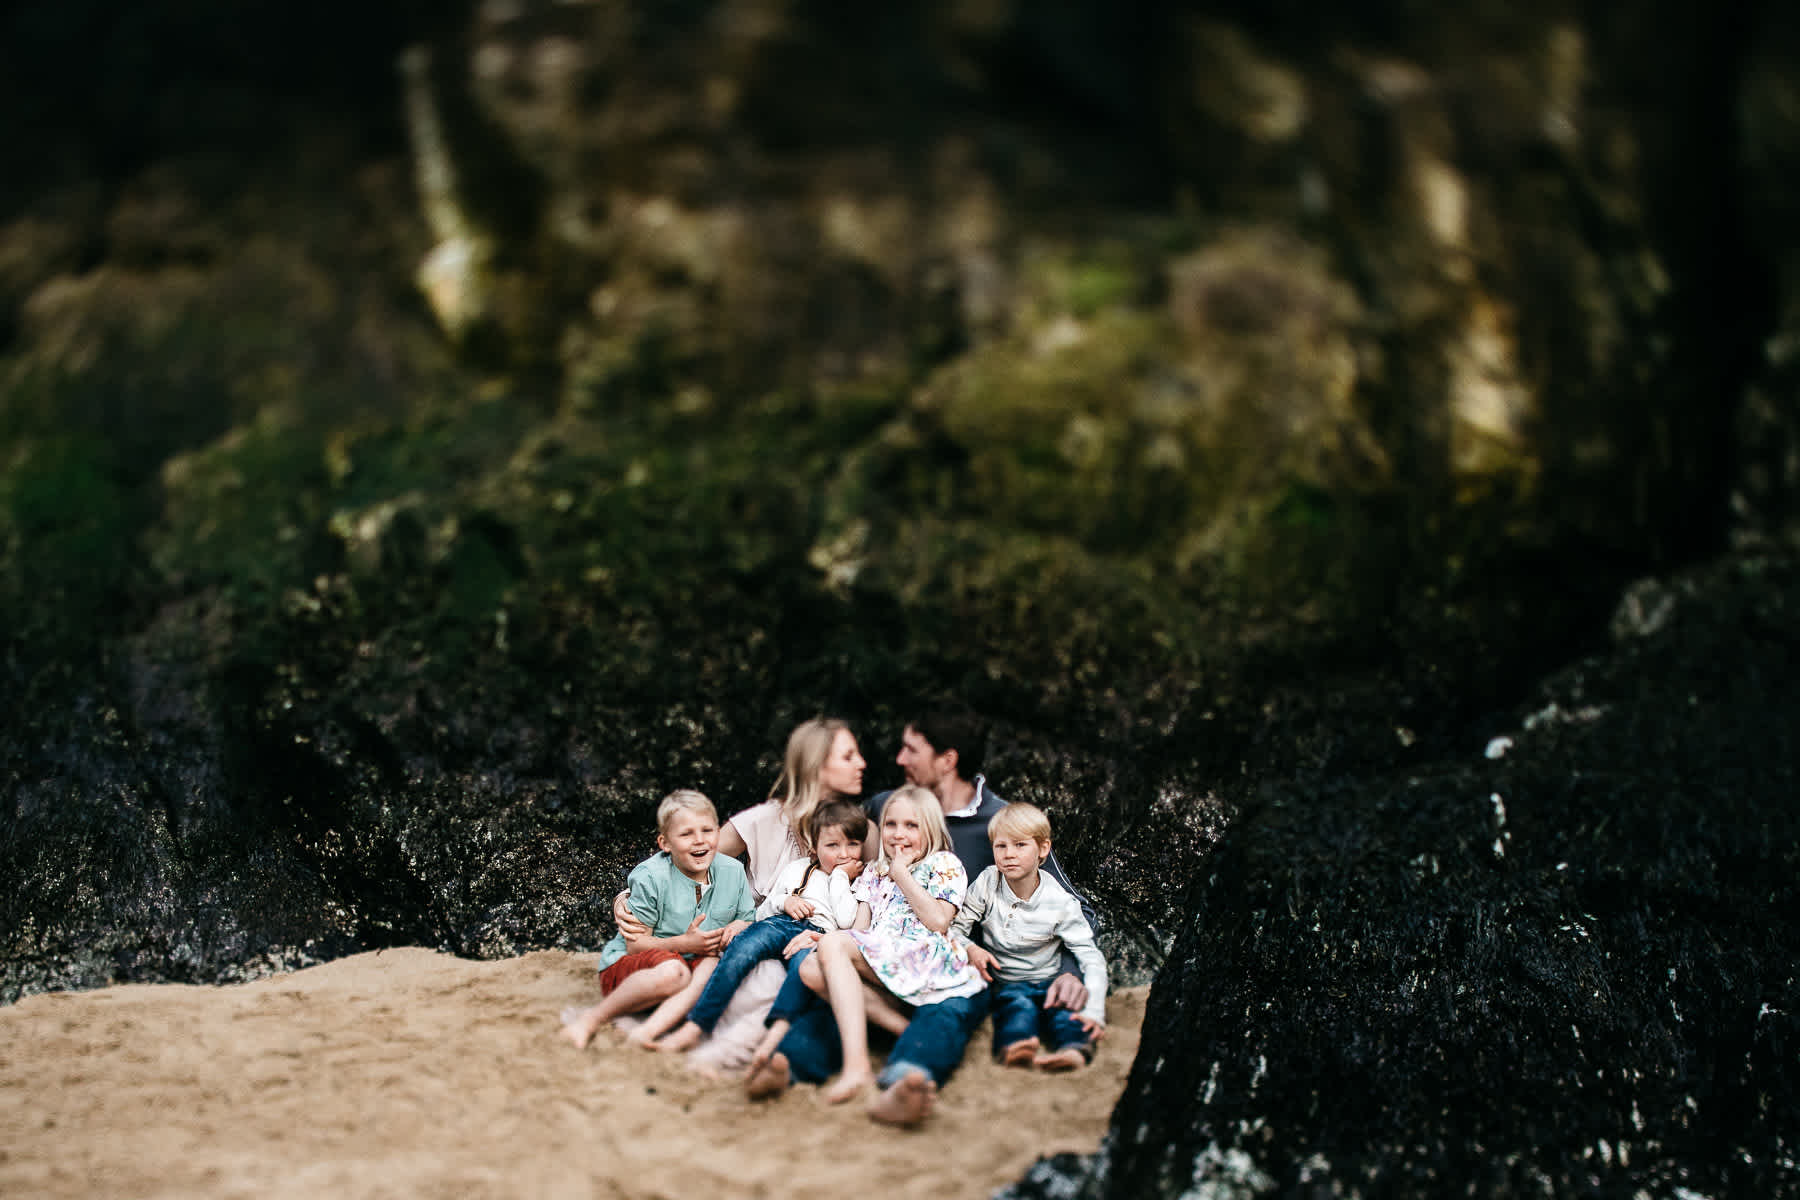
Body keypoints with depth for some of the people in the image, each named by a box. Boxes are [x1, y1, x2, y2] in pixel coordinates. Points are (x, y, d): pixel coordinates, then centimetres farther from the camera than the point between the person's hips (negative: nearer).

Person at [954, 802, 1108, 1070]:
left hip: (1047, 980, 0)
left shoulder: (1060, 903, -8)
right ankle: (1012, 1048, -67)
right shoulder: (987, 884, -3)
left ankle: (1076, 1049, -65)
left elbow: (1091, 959, -11)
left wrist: (1093, 1010, -27)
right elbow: (954, 927, 4)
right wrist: (970, 950, -20)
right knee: (1019, 1006, -34)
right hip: (1004, 985, 0)